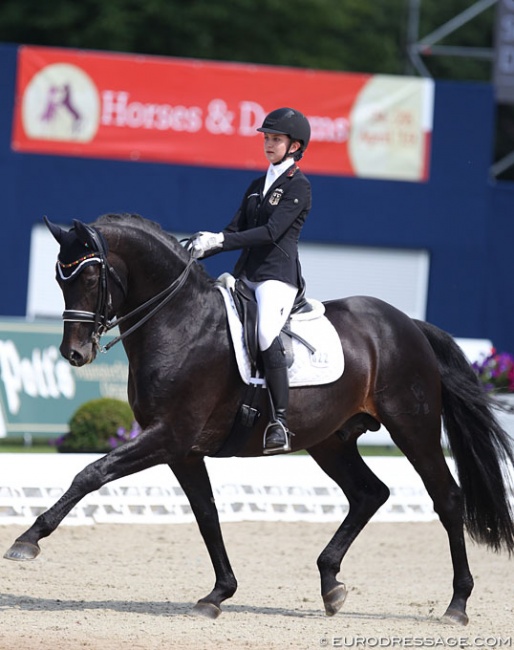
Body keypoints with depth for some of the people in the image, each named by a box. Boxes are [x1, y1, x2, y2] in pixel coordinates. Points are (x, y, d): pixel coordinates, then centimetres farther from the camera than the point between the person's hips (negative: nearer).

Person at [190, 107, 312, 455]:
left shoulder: (299, 186, -5)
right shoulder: (258, 185, 20)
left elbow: (271, 231, -15)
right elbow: (237, 229, 17)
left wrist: (220, 241, -22)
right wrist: (203, 248, 1)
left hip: (278, 276, -9)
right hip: (246, 275, 9)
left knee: (266, 334, -30)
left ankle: (280, 423, -31)